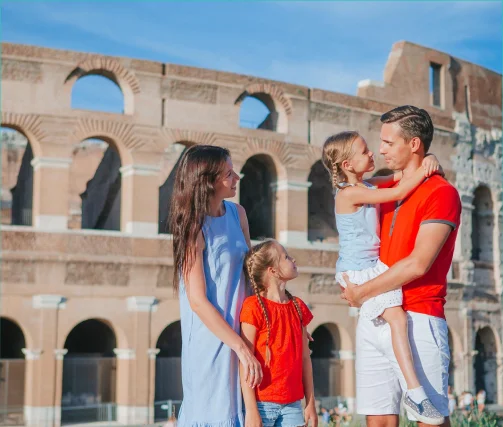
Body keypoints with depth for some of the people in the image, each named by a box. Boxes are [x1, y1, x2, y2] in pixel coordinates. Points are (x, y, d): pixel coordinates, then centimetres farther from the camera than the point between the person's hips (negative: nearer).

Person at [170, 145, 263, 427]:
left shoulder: (237, 213, 3)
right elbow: (198, 301, -19)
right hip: (211, 337, -7)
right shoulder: (196, 228, -17)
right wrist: (241, 348, -20)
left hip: (238, 327, 7)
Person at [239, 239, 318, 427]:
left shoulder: (298, 307, 10)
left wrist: (311, 403, 11)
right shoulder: (254, 307, -10)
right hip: (262, 403, -6)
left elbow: (305, 358, 12)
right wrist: (251, 410, -15)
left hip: (292, 404, 6)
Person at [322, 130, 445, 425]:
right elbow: (398, 193, -23)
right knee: (398, 317, -21)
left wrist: (427, 161, -7)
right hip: (357, 272, -10)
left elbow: (400, 175, 13)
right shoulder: (349, 193, -18)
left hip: (374, 266, 10)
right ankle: (415, 392, -24)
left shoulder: (368, 184, 8)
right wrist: (424, 171, -13)